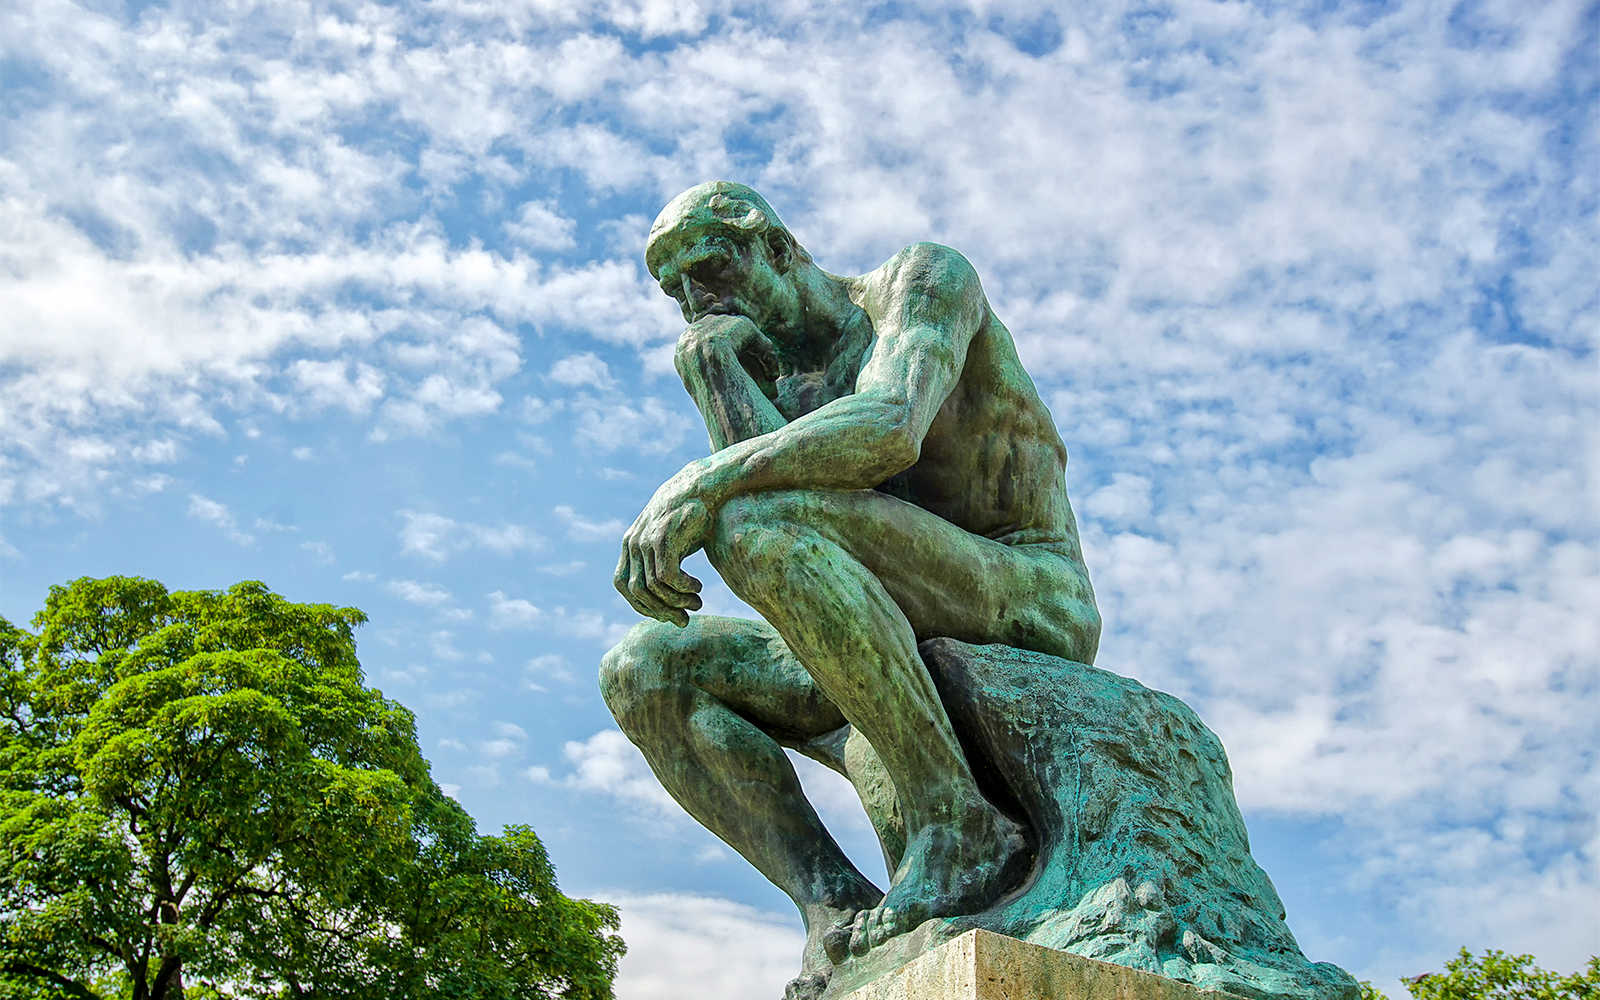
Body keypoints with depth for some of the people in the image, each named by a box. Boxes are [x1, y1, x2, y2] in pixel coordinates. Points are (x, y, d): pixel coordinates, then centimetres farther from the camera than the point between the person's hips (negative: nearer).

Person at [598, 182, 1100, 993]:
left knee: (758, 523, -30)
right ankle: (836, 905, -16)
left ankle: (958, 824, -26)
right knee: (640, 671, -5)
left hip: (1033, 611, -7)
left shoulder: (925, 275, -1)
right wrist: (711, 368, -6)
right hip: (924, 660, 8)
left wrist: (695, 486, -29)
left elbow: (889, 429, -23)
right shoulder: (784, 395, 20)